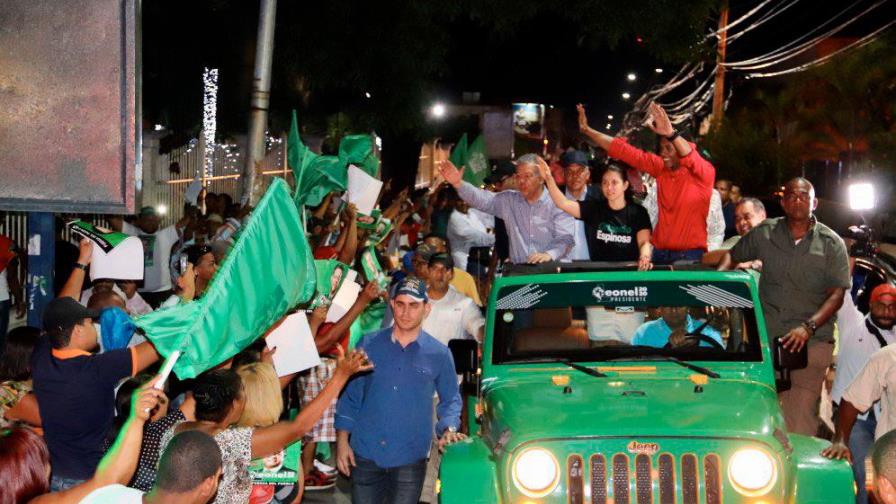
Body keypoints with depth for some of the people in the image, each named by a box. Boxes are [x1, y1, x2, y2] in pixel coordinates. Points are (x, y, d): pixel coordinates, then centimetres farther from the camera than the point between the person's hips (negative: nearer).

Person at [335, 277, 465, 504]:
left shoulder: (439, 354, 1)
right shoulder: (369, 345, 2)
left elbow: (450, 400, 10)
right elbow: (350, 395, 6)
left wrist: (449, 428, -9)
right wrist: (342, 441, 2)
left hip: (409, 459, -1)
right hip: (365, 454, 1)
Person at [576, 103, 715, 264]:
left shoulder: (705, 173, -9)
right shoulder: (661, 167, 6)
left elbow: (693, 158, -30)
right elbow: (626, 152, 7)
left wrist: (670, 133, -45)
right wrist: (587, 130, 5)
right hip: (660, 253, 5)